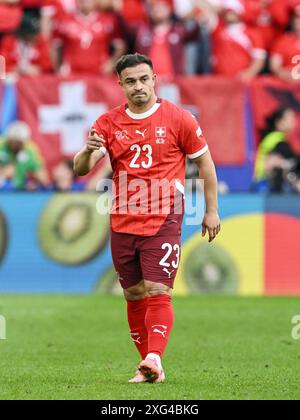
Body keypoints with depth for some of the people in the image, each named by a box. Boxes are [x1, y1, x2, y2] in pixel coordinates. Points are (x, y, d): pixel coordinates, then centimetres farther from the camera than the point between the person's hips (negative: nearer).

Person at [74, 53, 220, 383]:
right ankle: (150, 367, 14)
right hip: (122, 225, 4)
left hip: (163, 222, -4)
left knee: (157, 293, -15)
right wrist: (88, 151, -24)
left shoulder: (178, 119, -1)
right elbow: (80, 168, 0)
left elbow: (204, 162, 7)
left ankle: (154, 358, -25)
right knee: (134, 297, 7)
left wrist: (212, 211, 5)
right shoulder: (108, 123, 6)